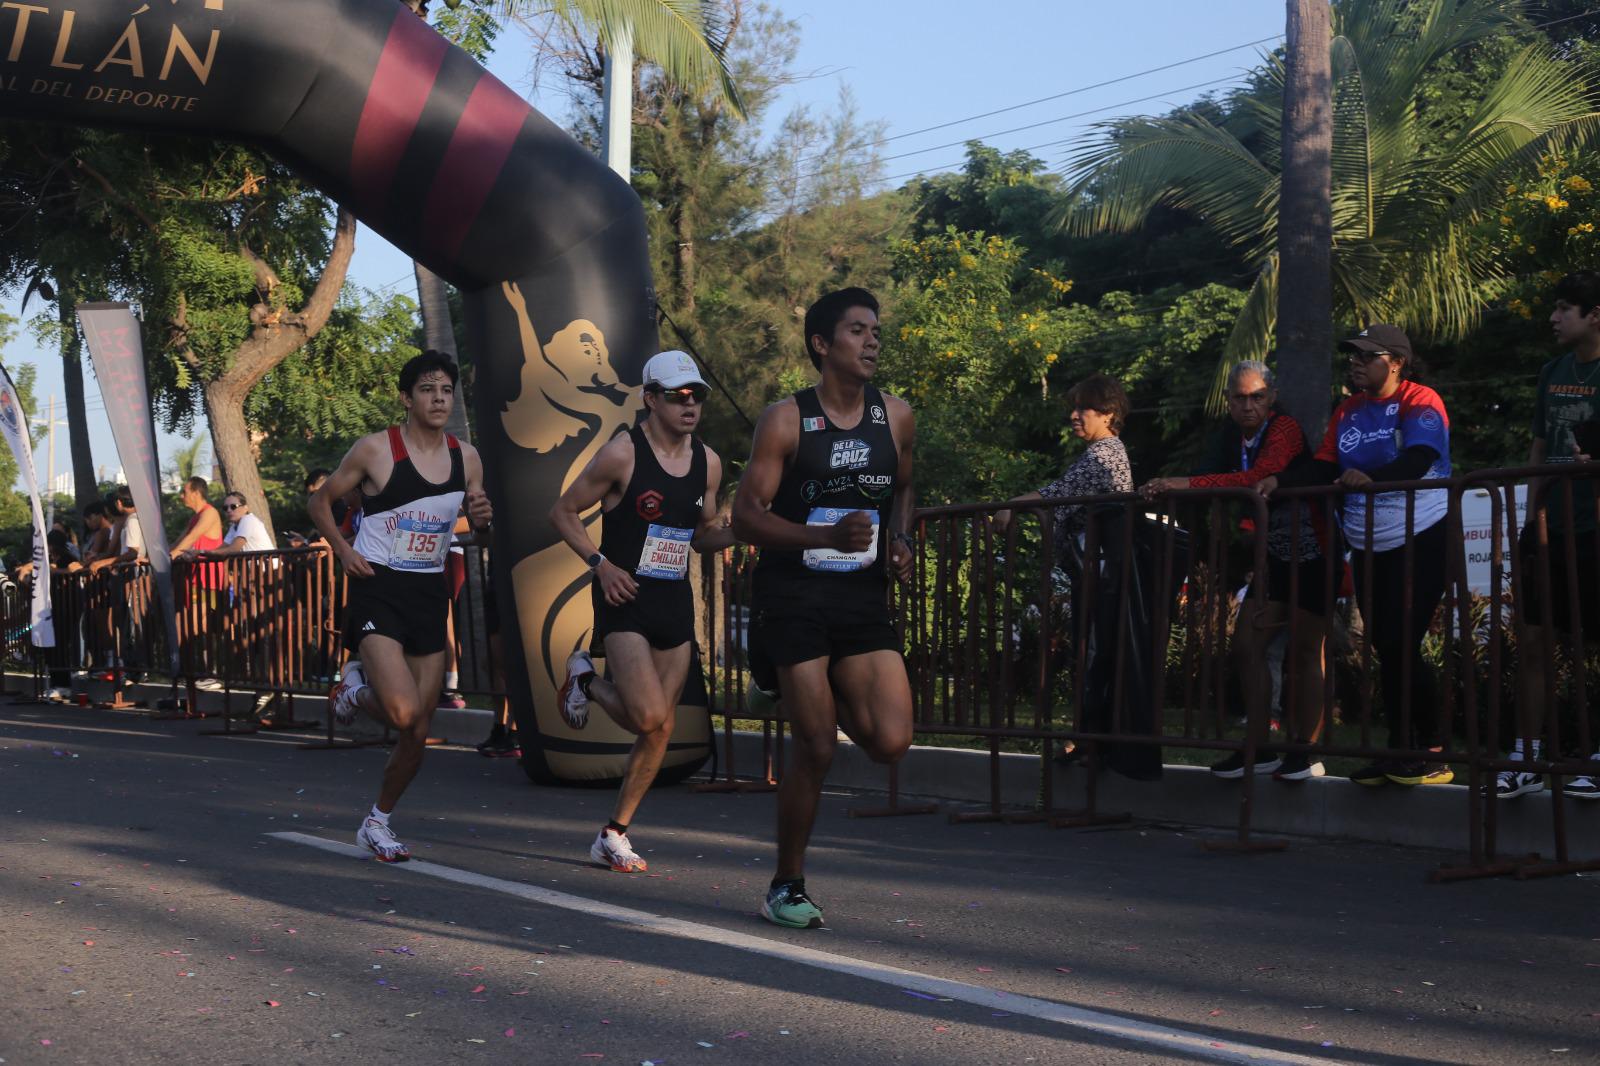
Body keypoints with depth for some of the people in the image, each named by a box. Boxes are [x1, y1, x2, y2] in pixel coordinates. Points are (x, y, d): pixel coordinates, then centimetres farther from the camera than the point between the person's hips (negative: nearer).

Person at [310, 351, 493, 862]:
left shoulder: (466, 457, 6)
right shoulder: (376, 449, -7)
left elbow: (476, 525, 19)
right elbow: (321, 502, 5)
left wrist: (482, 517, -4)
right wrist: (344, 551, -9)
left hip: (430, 594, 5)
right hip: (379, 591, -5)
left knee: (418, 733, 6)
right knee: (404, 713, -23)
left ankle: (378, 821, 27)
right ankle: (356, 686, 11)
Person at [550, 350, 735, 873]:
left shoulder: (708, 463, 8)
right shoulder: (622, 454, -9)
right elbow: (563, 512, -2)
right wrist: (601, 564, -14)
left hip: (676, 602, 6)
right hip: (625, 598, -6)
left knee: (660, 730, 5)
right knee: (649, 717, -18)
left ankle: (614, 835, 18)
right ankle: (586, 680, 14)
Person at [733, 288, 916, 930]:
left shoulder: (896, 418, 6)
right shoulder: (786, 421, -8)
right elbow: (745, 517, -11)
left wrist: (898, 540, 3)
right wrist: (830, 536, -24)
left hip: (863, 597, 4)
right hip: (795, 595, -4)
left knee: (890, 743, -11)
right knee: (815, 748, -6)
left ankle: (840, 704, 26)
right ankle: (786, 889, 12)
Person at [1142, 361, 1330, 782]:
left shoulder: (1285, 430, -19)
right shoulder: (1234, 433, 5)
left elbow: (1259, 477, -34)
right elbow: (1216, 484, 3)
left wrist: (1187, 484, -38)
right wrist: (1166, 490, -14)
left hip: (1312, 557, -8)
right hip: (1274, 557, 8)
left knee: (1304, 652, -2)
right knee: (1246, 645, 3)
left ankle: (1305, 753, 6)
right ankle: (1261, 751, 8)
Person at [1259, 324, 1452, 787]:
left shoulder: (1420, 402, -10)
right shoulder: (1348, 413, 11)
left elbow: (1418, 460, -26)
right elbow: (1324, 467, 3)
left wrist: (1370, 478, -43)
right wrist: (1279, 482, -14)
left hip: (1421, 538, -7)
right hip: (1369, 546, 7)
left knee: (1403, 646, -12)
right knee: (1385, 650, 7)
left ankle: (1432, 752, -2)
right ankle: (1398, 751, 14)